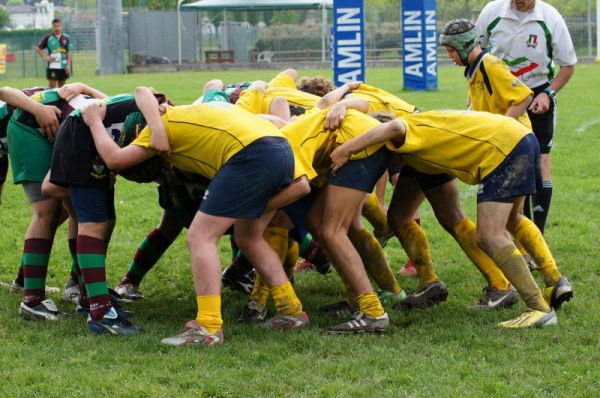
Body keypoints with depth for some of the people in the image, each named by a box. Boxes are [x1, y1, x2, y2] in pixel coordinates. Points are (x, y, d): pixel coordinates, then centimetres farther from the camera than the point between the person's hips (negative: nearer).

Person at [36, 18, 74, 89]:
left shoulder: (66, 38, 7)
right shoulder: (48, 38, 1)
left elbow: (69, 52, 7)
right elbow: (38, 49, 6)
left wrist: (68, 64, -3)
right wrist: (46, 57, -6)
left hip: (64, 66, 3)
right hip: (52, 66, -3)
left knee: (62, 86, 9)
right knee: (52, 86, -5)